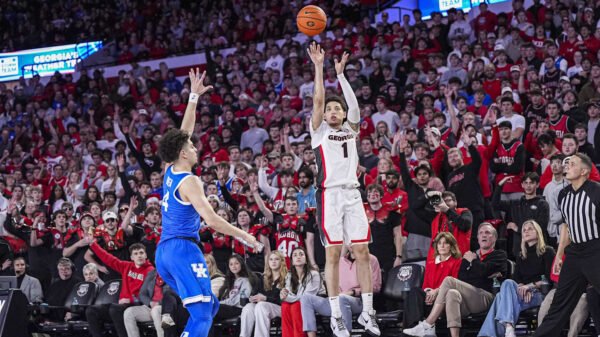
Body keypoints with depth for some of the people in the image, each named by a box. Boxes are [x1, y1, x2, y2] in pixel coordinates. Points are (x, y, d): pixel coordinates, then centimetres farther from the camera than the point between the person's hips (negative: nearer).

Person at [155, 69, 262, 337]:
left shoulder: (170, 172, 12)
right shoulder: (189, 182, -11)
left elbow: (185, 130, 22)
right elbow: (211, 219, -18)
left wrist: (194, 96, 24)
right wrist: (244, 236, -8)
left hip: (164, 251, 9)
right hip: (183, 248, -9)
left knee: (209, 305, 15)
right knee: (201, 314, -14)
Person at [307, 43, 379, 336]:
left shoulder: (351, 129, 16)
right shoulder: (319, 130, 9)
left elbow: (353, 103, 0)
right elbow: (318, 99, -3)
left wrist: (340, 72, -1)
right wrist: (319, 66, -7)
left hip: (352, 194, 3)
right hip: (330, 195, -3)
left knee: (362, 251, 0)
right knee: (333, 253, -4)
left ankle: (367, 312, 5)